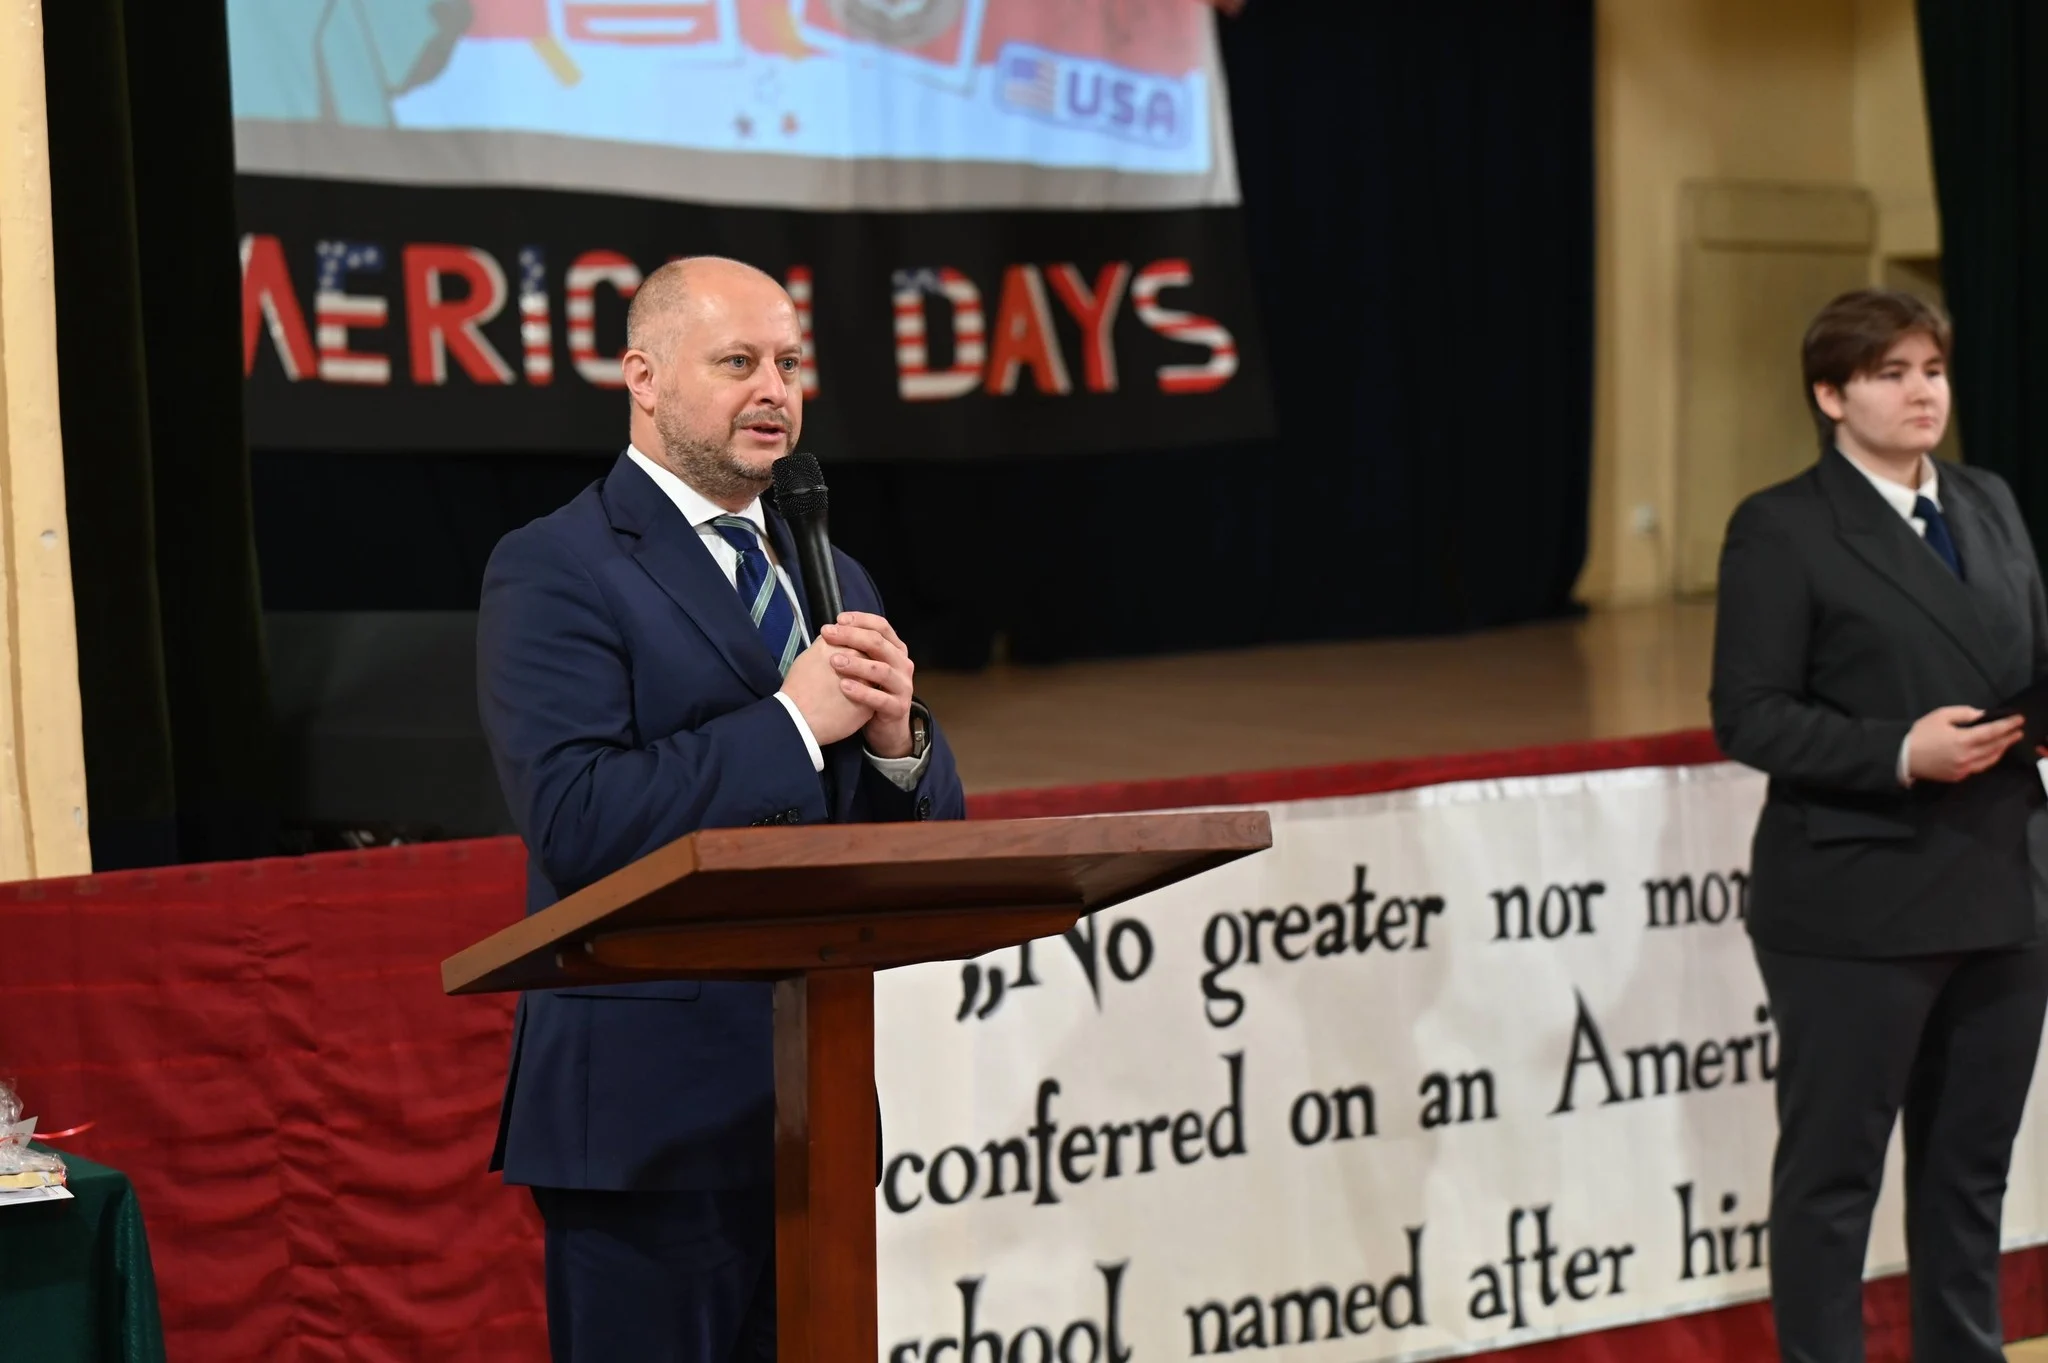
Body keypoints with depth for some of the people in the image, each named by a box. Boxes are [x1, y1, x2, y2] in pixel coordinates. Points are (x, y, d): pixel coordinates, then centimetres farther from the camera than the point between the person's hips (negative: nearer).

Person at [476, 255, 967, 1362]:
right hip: (652, 1113, -7)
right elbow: (575, 821, -19)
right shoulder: (553, 573, -6)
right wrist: (792, 720, -17)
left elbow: (926, 833, 15)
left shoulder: (831, 578, 17)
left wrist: (894, 735, -7)